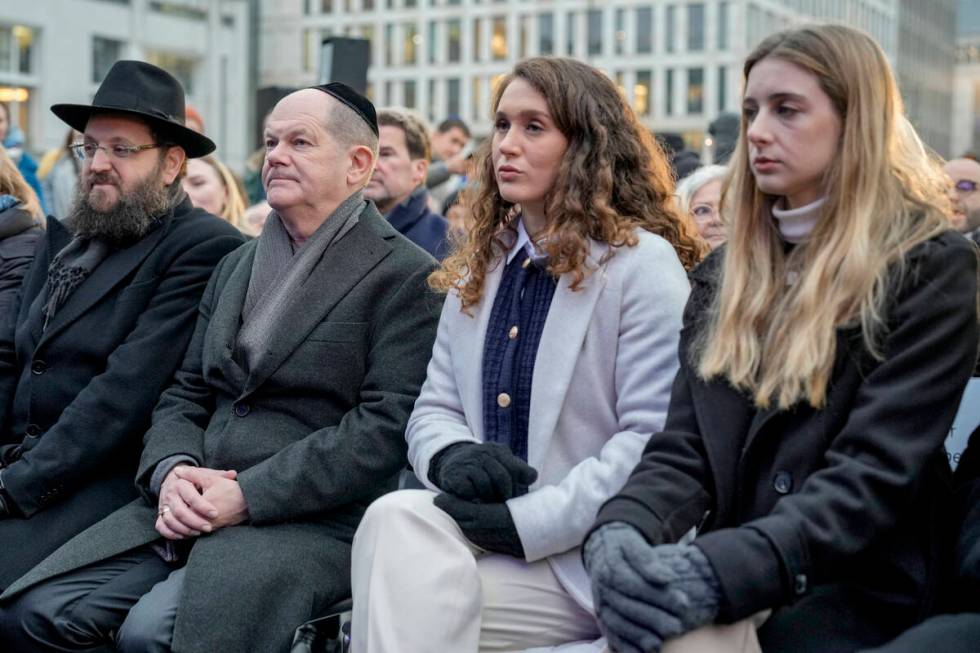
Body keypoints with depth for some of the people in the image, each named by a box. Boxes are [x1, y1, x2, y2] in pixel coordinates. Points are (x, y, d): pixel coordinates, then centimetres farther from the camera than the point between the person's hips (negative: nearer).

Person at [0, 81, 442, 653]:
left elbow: (385, 428, -13)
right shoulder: (236, 267, 20)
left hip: (314, 522, -6)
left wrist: (246, 495, -17)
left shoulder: (406, 277, -3)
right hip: (191, 508, 7)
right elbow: (185, 395, 18)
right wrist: (171, 470, -5)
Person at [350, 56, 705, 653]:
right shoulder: (477, 268, 17)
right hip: (487, 532, 5)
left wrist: (533, 521, -19)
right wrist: (451, 455, -9)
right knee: (398, 517, -28)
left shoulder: (643, 263, -5)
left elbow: (656, 442, -13)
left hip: (585, 556, -5)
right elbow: (434, 409, 16)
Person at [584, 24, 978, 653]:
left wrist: (718, 571, -28)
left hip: (857, 590, -4)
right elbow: (684, 449, 6)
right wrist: (621, 530, -17)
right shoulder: (724, 272, 13)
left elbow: (876, 473, -14)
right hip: (734, 580, 4)